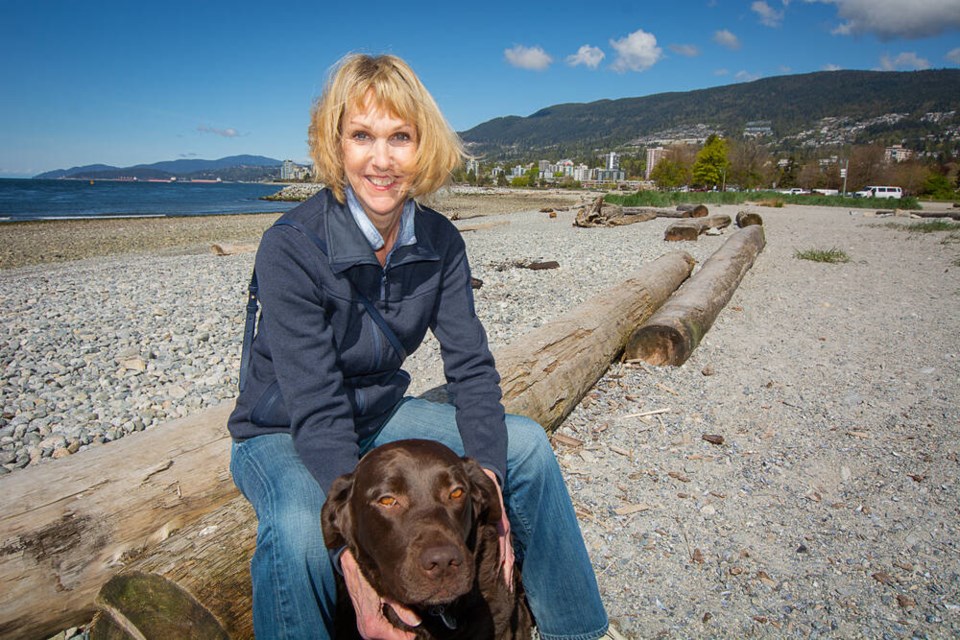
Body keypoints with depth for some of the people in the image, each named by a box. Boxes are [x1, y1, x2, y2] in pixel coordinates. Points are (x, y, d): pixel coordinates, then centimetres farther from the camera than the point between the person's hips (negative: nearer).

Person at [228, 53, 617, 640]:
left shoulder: (440, 241, -9)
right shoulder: (292, 247, -25)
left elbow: (471, 366, -10)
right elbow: (317, 411, -30)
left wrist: (487, 478, -24)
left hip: (381, 415, 5)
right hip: (283, 436, -4)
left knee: (526, 444, -6)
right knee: (302, 528, -37)